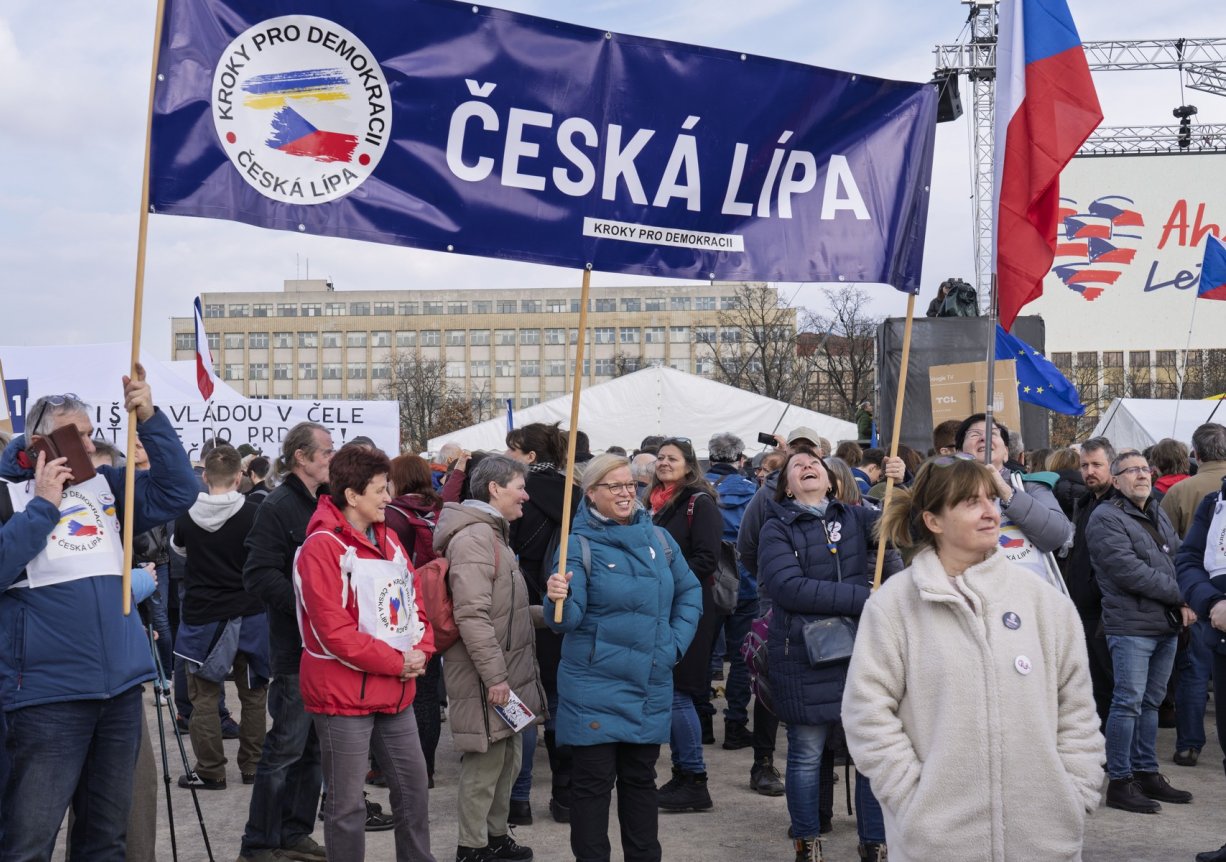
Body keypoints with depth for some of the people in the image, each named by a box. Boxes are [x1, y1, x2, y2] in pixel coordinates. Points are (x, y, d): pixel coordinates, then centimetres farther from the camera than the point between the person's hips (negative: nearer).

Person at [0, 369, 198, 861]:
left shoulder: (106, 486, 12)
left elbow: (178, 492, 0)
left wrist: (148, 419, -8)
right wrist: (44, 506, -15)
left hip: (120, 688, 5)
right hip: (48, 694, -5)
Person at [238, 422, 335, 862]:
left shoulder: (327, 504, 15)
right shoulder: (278, 507, -11)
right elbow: (260, 575, -19)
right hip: (296, 647, -8)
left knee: (314, 747, 13)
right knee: (287, 746, -4)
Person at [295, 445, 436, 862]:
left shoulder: (387, 538, 9)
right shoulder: (322, 547, -16)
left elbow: (412, 599, 13)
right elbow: (333, 630, -21)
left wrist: (420, 652, -5)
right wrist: (396, 662, -16)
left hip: (396, 690, 8)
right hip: (344, 694, -8)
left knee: (413, 785, 16)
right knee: (347, 803, 2)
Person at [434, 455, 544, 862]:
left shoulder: (493, 533, 17)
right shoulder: (474, 538, -18)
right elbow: (472, 615, -25)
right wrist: (494, 676, -24)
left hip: (507, 672, 10)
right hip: (487, 678, -10)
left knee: (506, 759, 19)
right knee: (485, 762, -1)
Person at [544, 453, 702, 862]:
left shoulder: (658, 538, 5)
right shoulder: (579, 544, -9)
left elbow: (689, 592, 15)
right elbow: (568, 619, -17)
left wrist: (676, 642, 4)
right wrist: (560, 600, -38)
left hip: (650, 684, 5)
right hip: (595, 686, -4)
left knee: (641, 779, 16)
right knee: (593, 782, 1)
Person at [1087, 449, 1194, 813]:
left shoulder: (1158, 515, 17)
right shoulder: (1105, 519, -9)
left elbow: (1180, 559, 15)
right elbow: (1129, 571, -17)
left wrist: (1184, 603, -4)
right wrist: (1180, 595, -13)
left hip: (1166, 626, 8)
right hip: (1131, 627, -8)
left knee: (1151, 702, 14)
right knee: (1128, 703, -5)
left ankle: (1146, 773, 22)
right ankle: (1119, 782, 1)